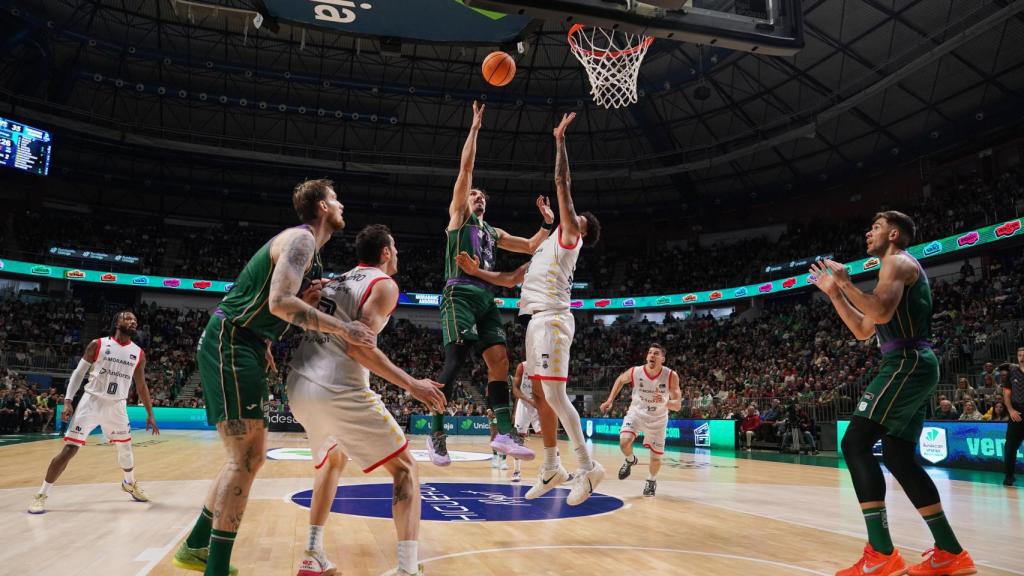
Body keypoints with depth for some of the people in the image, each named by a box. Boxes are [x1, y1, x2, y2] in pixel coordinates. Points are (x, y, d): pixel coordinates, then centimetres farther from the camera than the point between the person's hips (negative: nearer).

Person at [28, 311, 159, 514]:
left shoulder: (138, 354, 3)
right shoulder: (98, 344, -5)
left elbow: (141, 385, 11)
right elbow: (78, 373, -1)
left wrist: (150, 414, 10)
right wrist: (68, 401, -11)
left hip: (117, 405, 3)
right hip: (91, 401, -3)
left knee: (125, 446, 14)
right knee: (70, 448, -9)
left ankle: (129, 483, 39)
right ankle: (41, 495, 2)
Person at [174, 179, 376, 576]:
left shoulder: (303, 244, 20)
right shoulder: (301, 239, -12)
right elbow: (279, 302, -26)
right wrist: (342, 329, -24)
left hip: (242, 345, 11)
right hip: (230, 344, -11)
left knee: (250, 455, 14)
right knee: (245, 458, -11)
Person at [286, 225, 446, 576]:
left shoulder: (336, 281, 23)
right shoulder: (384, 283, -1)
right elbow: (359, 345, -14)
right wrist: (411, 385, -13)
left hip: (299, 386, 8)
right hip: (339, 390, -8)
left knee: (333, 461, 32)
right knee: (405, 469, 3)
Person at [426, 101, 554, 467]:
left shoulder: (493, 233, 28)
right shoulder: (458, 216, 12)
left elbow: (531, 247, 31)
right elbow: (466, 168, 4)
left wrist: (547, 224, 18)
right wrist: (475, 128, 5)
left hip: (486, 297, 7)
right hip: (460, 294, -6)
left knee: (499, 359, -5)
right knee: (457, 360, -15)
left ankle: (504, 434, -6)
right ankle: (436, 433, -6)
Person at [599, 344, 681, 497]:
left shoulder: (671, 376, -25)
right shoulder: (635, 371, -22)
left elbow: (677, 405, -25)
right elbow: (620, 380, 2)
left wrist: (665, 402, -45)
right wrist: (610, 400, 0)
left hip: (658, 418, 0)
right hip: (636, 412, 0)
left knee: (656, 457, 7)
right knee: (624, 442, -24)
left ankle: (651, 480, 41)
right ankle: (630, 460, 12)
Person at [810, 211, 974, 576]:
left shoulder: (898, 262, -4)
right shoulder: (898, 269, 27)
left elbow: (882, 312, -23)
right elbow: (863, 330, 27)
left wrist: (846, 281, -12)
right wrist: (834, 292, 24)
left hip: (907, 363, -11)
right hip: (914, 366, 11)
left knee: (855, 444, -16)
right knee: (898, 457, 12)